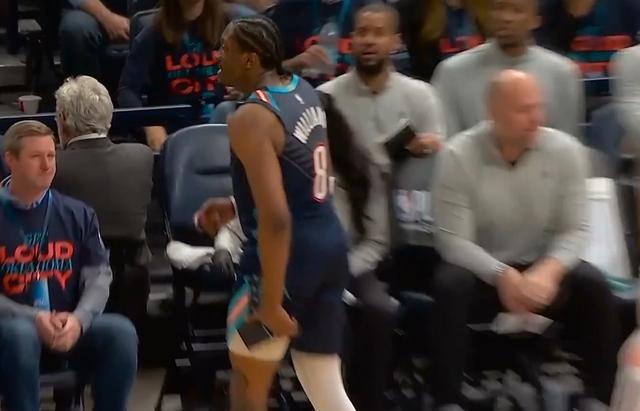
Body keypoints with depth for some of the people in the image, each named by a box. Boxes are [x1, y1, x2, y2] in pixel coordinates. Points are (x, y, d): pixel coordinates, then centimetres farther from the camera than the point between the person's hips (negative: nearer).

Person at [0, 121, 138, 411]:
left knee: (121, 331, -26)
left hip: (70, 326, 3)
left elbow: (99, 275, 3)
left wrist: (78, 319, -17)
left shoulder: (77, 214, 11)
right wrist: (32, 318, -22)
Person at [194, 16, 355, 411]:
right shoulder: (304, 91, 9)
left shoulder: (250, 119, -18)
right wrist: (238, 206, 24)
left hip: (287, 254, -8)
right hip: (330, 244, 8)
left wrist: (272, 302, -21)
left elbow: (276, 218, -25)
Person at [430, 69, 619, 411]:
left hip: (541, 268, 2)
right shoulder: (458, 156, -15)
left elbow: (574, 229, -8)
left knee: (593, 285, -25)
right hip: (482, 272, -2)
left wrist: (548, 271, -29)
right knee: (450, 286, -33)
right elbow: (453, 240, -17)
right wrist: (503, 276, -31)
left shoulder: (565, 151, -8)